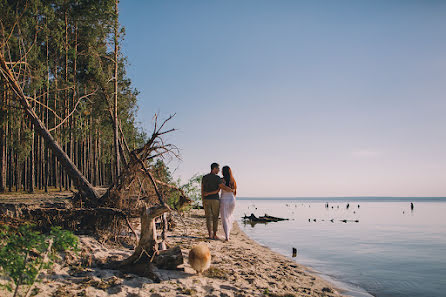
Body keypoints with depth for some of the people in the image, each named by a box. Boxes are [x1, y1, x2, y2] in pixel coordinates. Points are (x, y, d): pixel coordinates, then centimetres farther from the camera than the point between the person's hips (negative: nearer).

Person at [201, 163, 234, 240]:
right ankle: (214, 235, 13)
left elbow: (202, 190, 7)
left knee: (209, 218, 4)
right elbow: (224, 187, -18)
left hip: (206, 200, 4)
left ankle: (210, 234, -6)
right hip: (215, 200, -3)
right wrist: (232, 190, -1)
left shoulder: (204, 177, 6)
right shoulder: (217, 178, -10)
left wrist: (203, 201, 12)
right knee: (215, 218, 8)